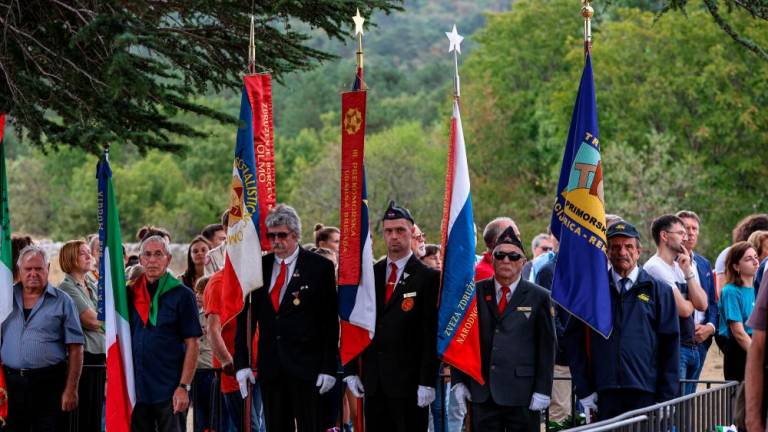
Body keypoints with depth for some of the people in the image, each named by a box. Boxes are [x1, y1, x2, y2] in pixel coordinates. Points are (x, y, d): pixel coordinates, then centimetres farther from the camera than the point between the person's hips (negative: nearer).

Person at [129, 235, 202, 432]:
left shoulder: (182, 295, -2)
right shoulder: (130, 293, 9)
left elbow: (192, 344, -5)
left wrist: (184, 387, -12)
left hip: (169, 391, -4)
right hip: (136, 389, 4)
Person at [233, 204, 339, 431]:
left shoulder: (320, 267, -1)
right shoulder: (259, 267, 9)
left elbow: (330, 322, -2)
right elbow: (245, 317, 10)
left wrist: (328, 368, -7)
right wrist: (242, 363, 2)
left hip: (306, 367, -4)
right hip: (270, 367, 4)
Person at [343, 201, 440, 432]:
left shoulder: (428, 278, -3)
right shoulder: (370, 274, 12)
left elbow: (431, 334, -7)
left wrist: (427, 382, -12)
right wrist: (351, 370, 6)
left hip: (408, 382, -5)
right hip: (373, 382, 5)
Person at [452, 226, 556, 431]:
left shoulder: (539, 297, 1)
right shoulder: (476, 293, 8)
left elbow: (547, 347, 0)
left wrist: (543, 391, -5)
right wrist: (459, 381, 5)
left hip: (522, 393, -2)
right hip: (482, 392, 2)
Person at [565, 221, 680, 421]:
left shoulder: (658, 290, 8)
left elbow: (670, 345, 5)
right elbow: (573, 339, 11)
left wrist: (666, 399, -2)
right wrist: (583, 390, 3)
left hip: (646, 394, -1)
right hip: (606, 395, 1)